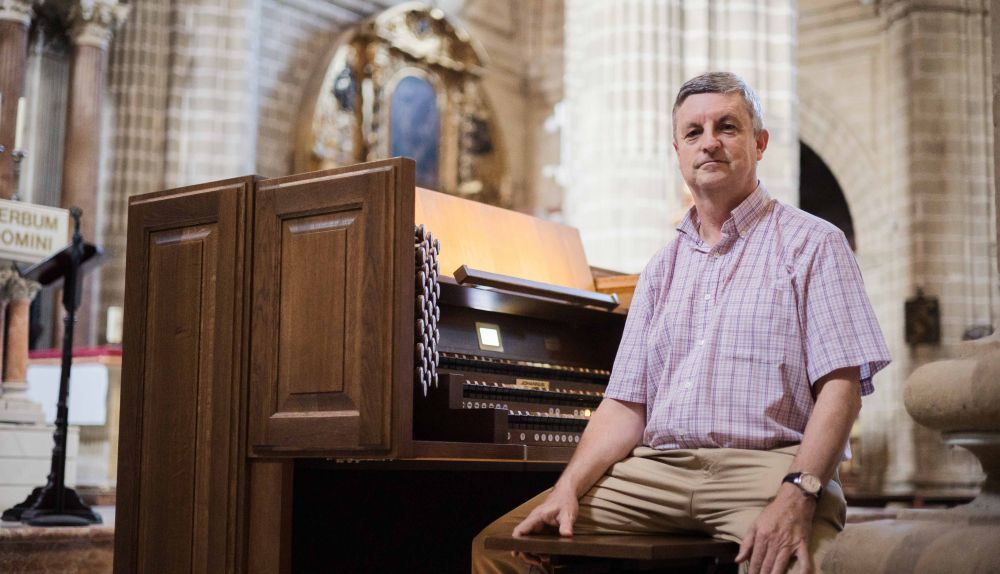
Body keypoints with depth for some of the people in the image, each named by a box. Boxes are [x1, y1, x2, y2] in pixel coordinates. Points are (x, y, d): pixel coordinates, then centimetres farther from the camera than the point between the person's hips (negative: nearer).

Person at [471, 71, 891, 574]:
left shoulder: (812, 243, 6)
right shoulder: (662, 269, 22)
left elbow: (840, 386, -5)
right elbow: (625, 404, 16)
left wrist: (797, 495, -21)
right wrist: (569, 488, -1)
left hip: (766, 466, -4)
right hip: (657, 468, 5)